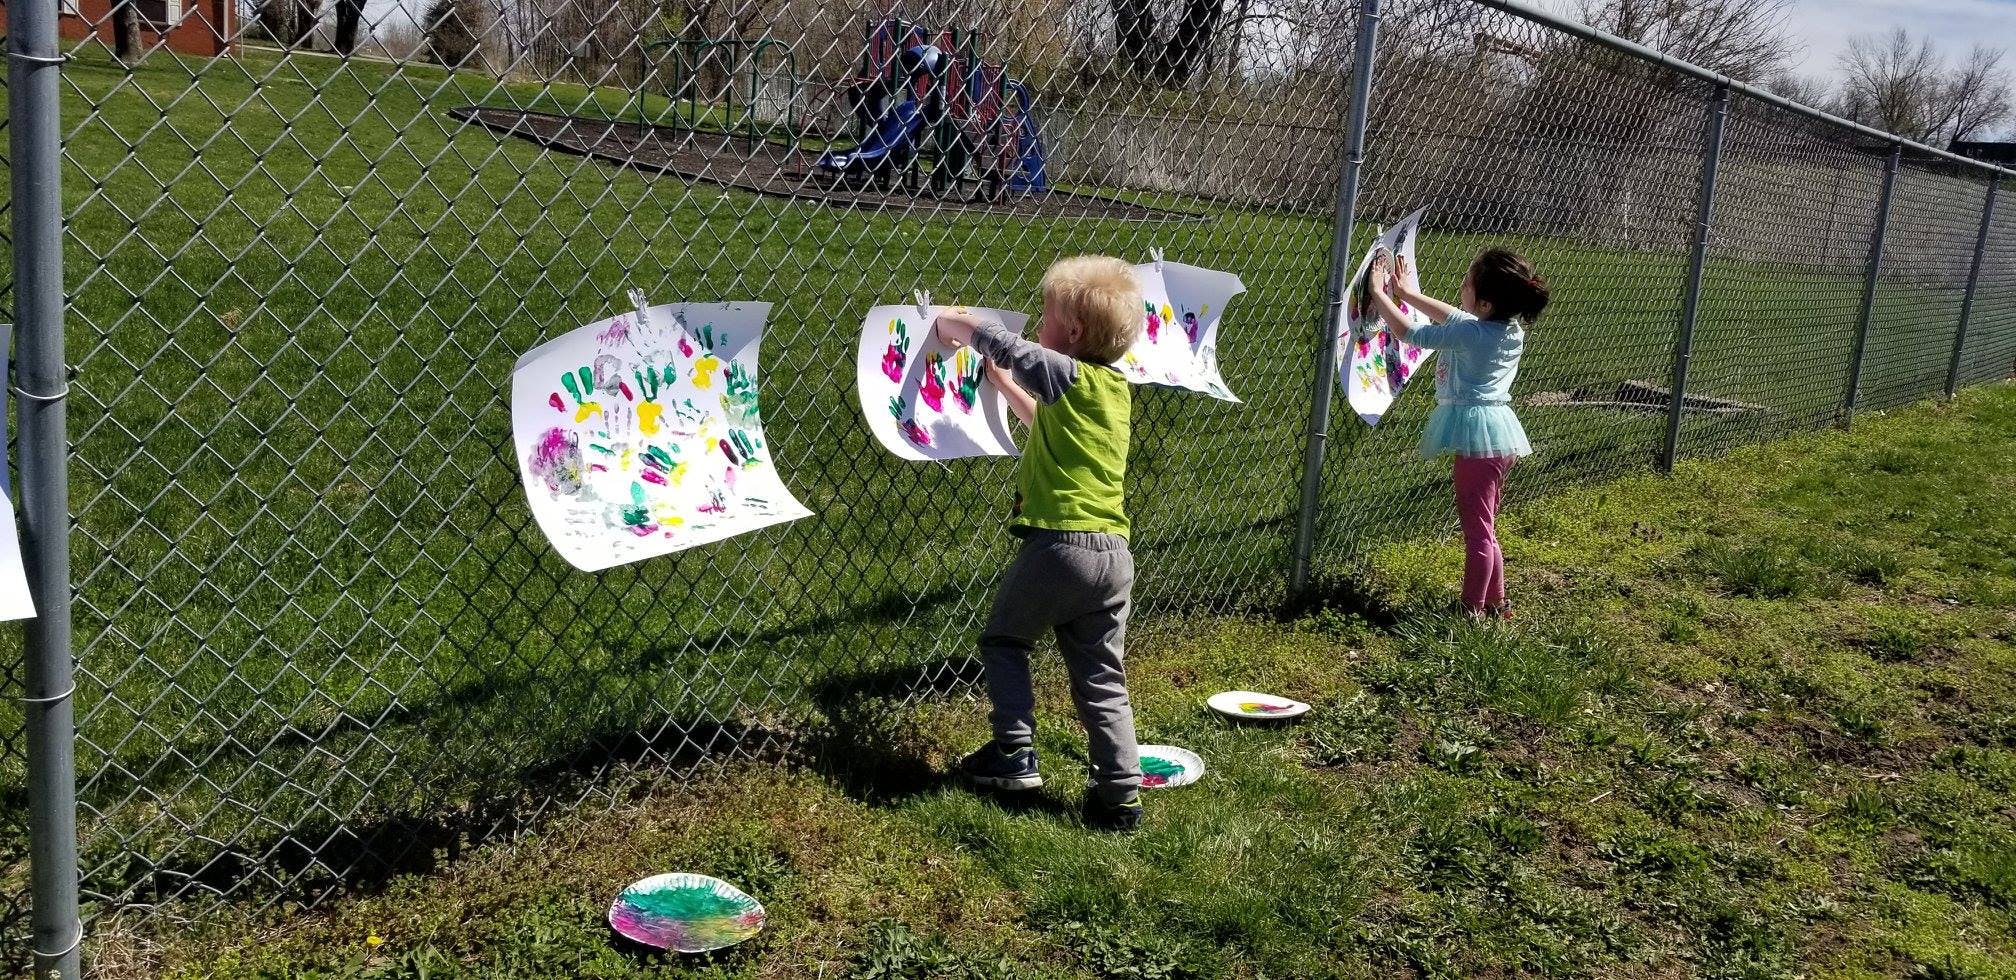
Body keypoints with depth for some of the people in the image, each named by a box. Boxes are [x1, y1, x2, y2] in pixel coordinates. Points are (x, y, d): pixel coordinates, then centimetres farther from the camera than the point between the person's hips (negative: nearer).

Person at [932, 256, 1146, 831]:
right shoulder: (1116, 388, 15)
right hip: (1113, 552, 7)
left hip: (1057, 544, -7)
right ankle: (1121, 794, 10)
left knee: (1004, 639, 16)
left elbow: (994, 341, 1)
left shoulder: (1067, 374, -8)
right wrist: (1004, 382, 37)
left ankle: (1014, 753, 11)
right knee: (1101, 679, 11)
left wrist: (950, 324, 20)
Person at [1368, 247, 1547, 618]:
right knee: (1484, 527, 19)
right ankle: (1495, 602, 28)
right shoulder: (1510, 329, 5)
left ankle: (1472, 610, 7)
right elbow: (1454, 317, 21)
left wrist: (1378, 293, 1)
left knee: (1477, 529, -1)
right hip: (1498, 432, 9)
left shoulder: (1471, 335, -19)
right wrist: (1407, 293, 26)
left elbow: (1407, 332, -12)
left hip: (1478, 434, -9)